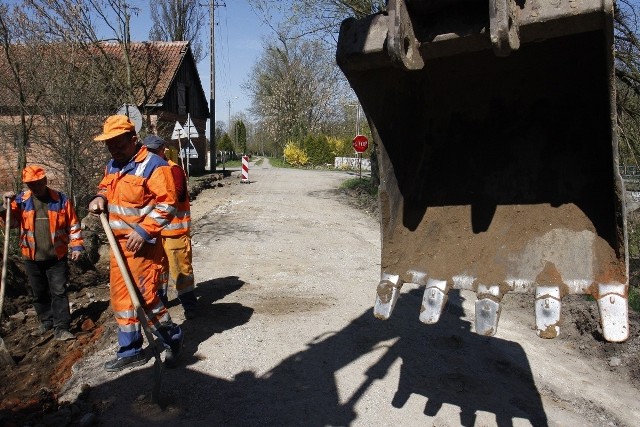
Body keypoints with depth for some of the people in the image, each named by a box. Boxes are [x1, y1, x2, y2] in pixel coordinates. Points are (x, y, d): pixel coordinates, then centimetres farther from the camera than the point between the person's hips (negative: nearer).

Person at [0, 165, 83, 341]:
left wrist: (76, 246, -5)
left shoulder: (61, 199, -2)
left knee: (59, 292, -4)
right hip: (32, 258, 3)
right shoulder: (21, 200, 4)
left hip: (57, 257, -3)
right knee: (39, 293, 14)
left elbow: (73, 224, 1)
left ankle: (61, 328, -1)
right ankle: (47, 322, 30)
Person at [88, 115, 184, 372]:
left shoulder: (153, 165, -15)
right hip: (118, 244, 9)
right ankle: (130, 351, 28)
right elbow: (105, 187, 28)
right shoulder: (112, 166, 12)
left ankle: (172, 339, 20)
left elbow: (167, 203, -19)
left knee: (145, 297, -5)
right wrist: (100, 197, 4)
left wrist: (144, 231, -22)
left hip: (143, 245, -9)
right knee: (121, 298, 14)